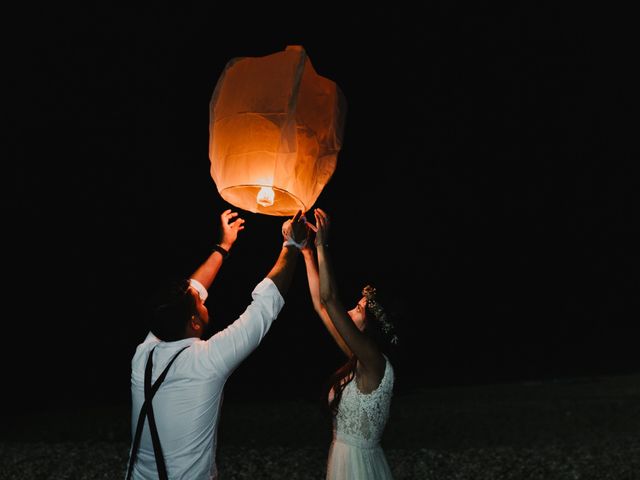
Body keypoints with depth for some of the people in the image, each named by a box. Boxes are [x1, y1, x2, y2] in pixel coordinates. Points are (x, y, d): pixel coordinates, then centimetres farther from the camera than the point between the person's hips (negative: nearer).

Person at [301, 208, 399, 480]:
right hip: (345, 457, 8)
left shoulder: (374, 362, -21)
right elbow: (321, 305, 5)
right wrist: (307, 253, 4)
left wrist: (322, 246, -26)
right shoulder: (359, 359, 1)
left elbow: (330, 299, -31)